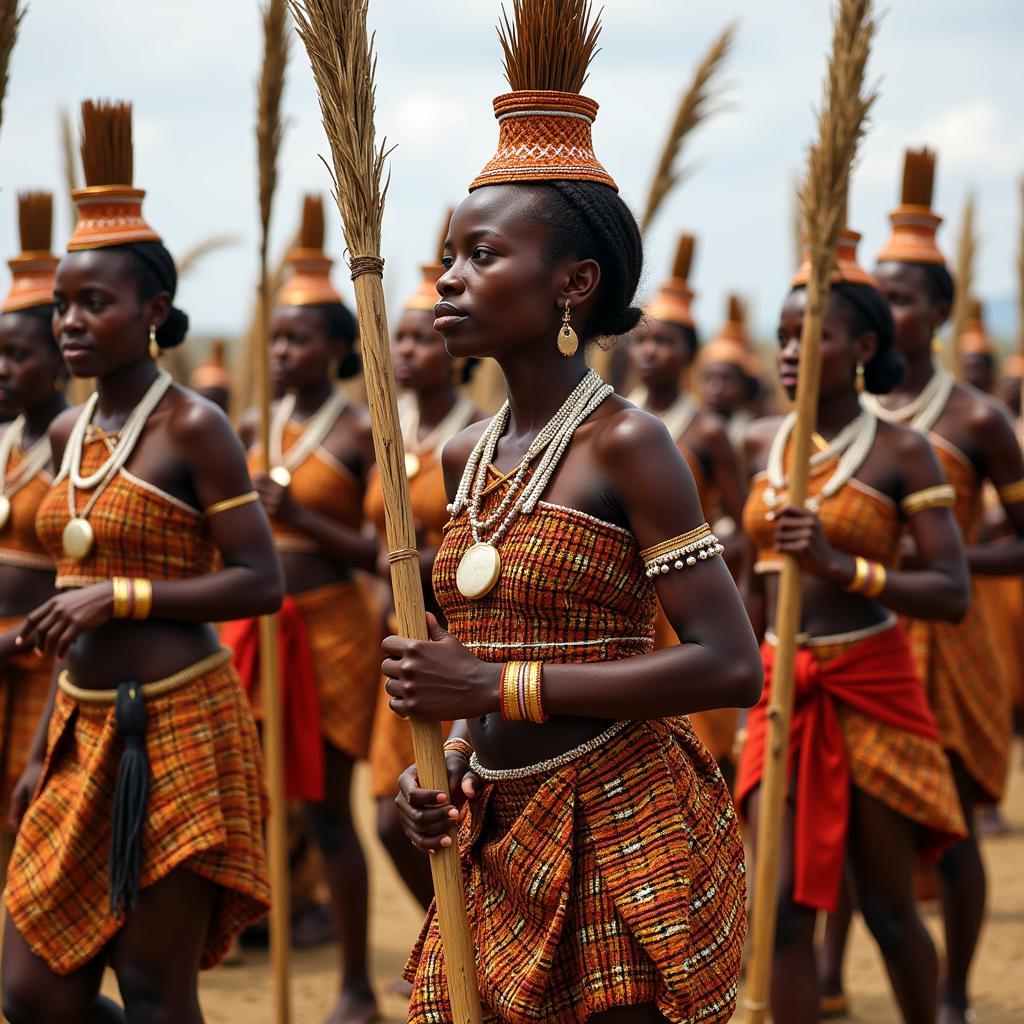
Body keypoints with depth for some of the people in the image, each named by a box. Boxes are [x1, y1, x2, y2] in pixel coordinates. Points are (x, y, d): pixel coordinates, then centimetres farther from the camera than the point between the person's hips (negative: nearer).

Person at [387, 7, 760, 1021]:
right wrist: (451, 764, 2)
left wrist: (495, 686, -19)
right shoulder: (465, 457, 10)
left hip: (626, 833, -7)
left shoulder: (625, 443, -12)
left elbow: (730, 666, -19)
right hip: (499, 837, 7)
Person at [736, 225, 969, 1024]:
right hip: (783, 691, 4)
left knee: (889, 910, 7)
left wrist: (840, 566, -27)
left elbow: (953, 594, -14)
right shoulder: (762, 445, 7)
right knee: (784, 907, -5)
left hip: (871, 687, -4)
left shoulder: (901, 452, -7)